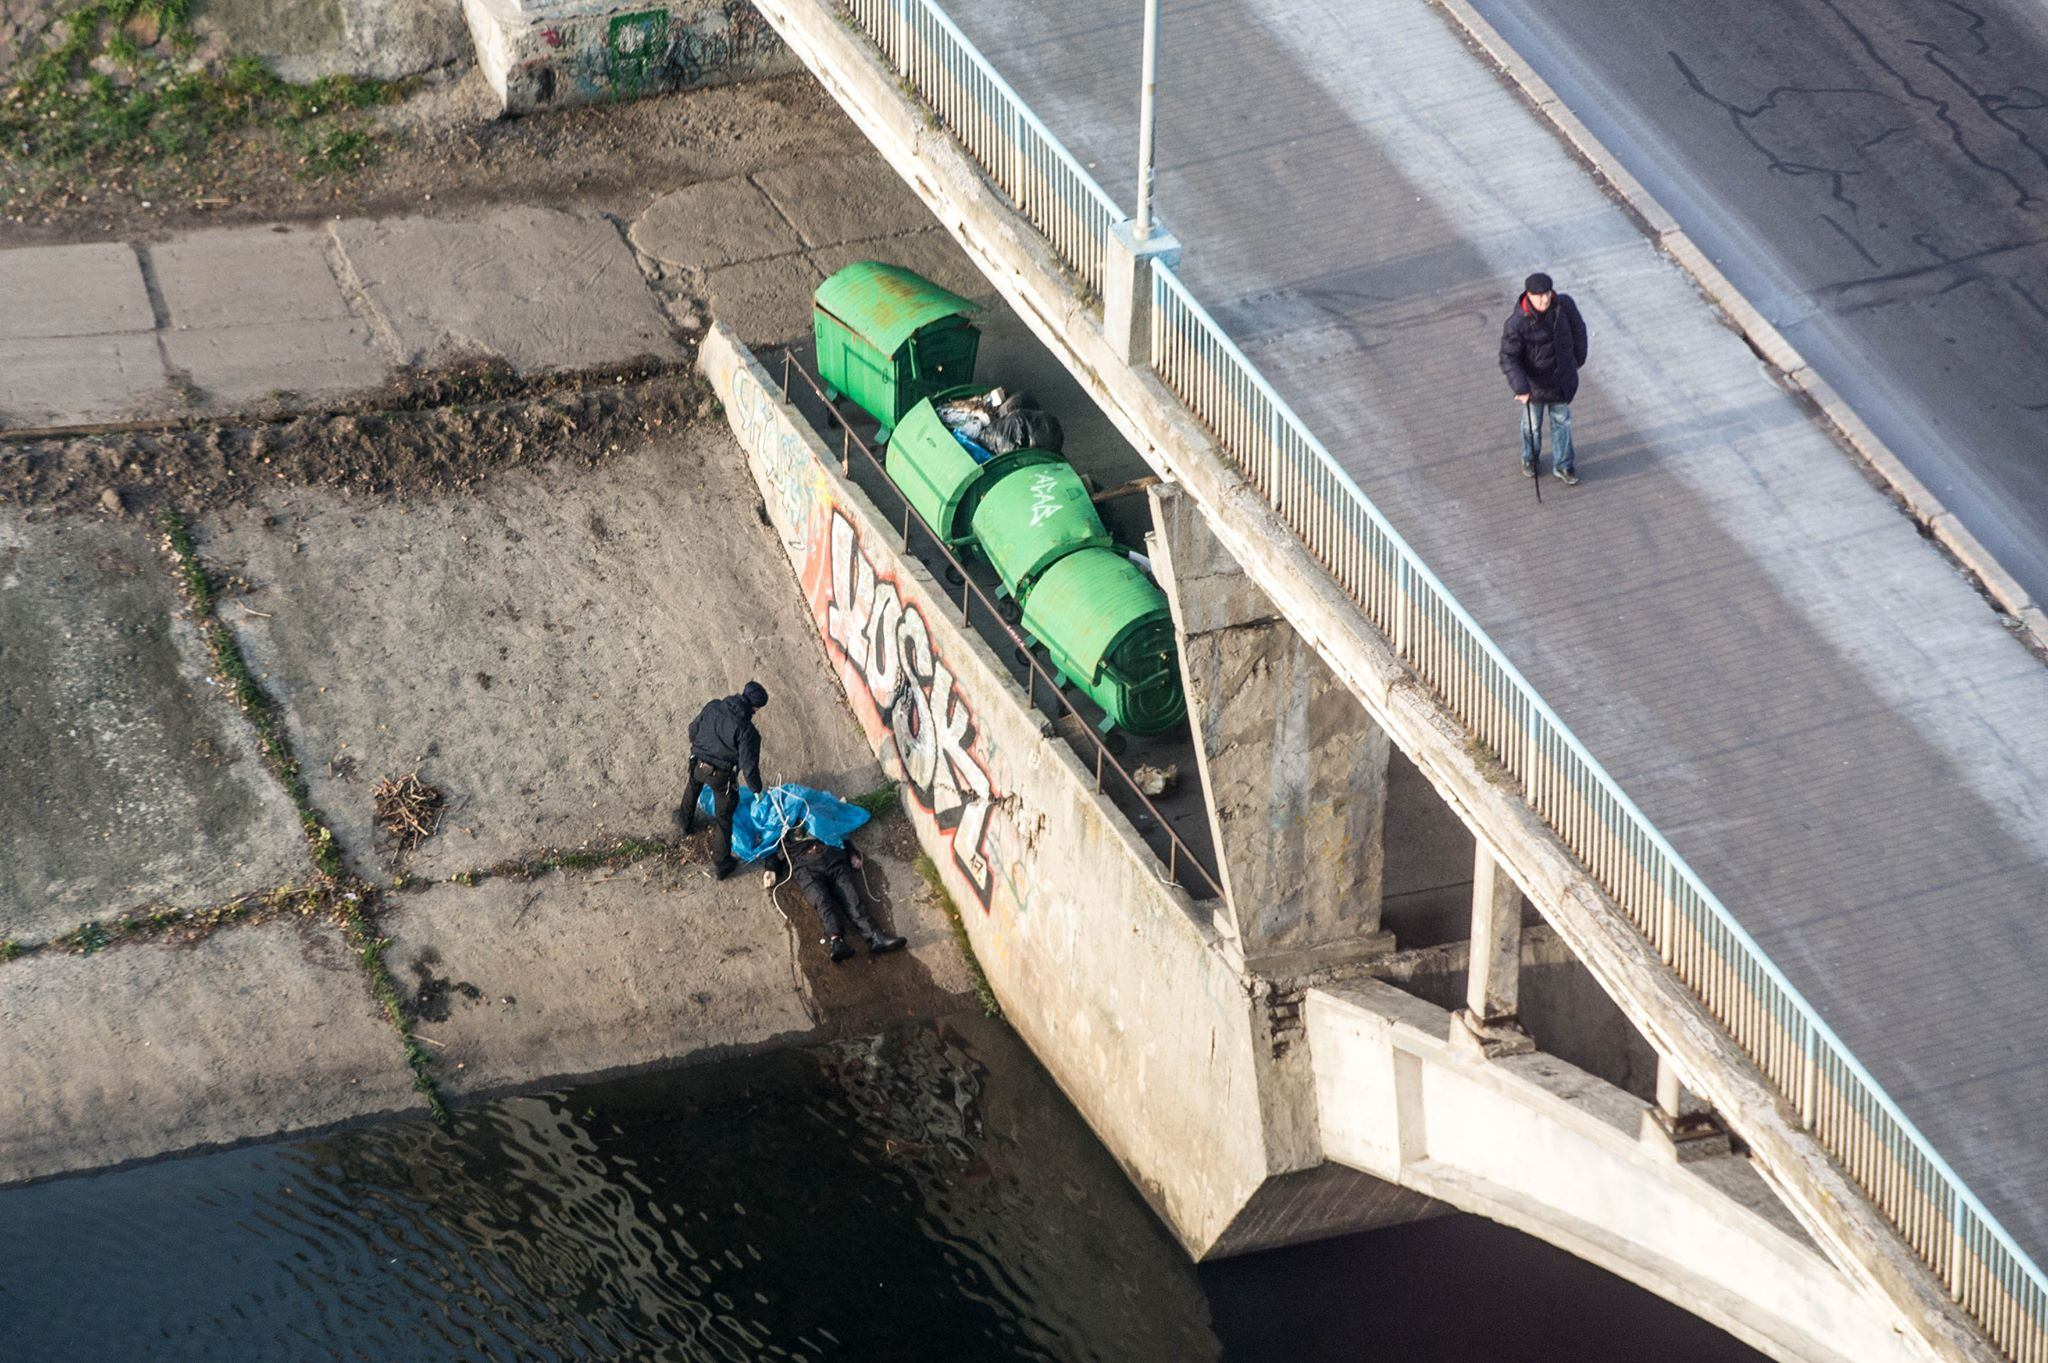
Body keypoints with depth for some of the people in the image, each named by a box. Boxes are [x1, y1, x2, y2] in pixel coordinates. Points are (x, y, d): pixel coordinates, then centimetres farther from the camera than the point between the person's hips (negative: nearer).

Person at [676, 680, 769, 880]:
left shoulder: (713, 707, -11)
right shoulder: (747, 731, -26)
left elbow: (693, 729, 6)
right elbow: (749, 766, -23)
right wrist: (756, 789, -4)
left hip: (697, 764, 5)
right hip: (722, 777, -5)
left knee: (693, 787, 40)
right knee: (724, 818, 14)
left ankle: (685, 822, 64)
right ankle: (721, 865, 24)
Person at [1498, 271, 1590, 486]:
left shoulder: (1564, 305, -19)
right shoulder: (1517, 323, -31)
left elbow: (1578, 330, 1)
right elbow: (1508, 358, -25)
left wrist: (1578, 359, 11)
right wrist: (1520, 388, -35)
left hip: (1561, 378, 3)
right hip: (1534, 382, -3)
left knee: (1561, 421, 19)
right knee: (1532, 423, 20)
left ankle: (1561, 466, 37)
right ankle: (1529, 458, 48)